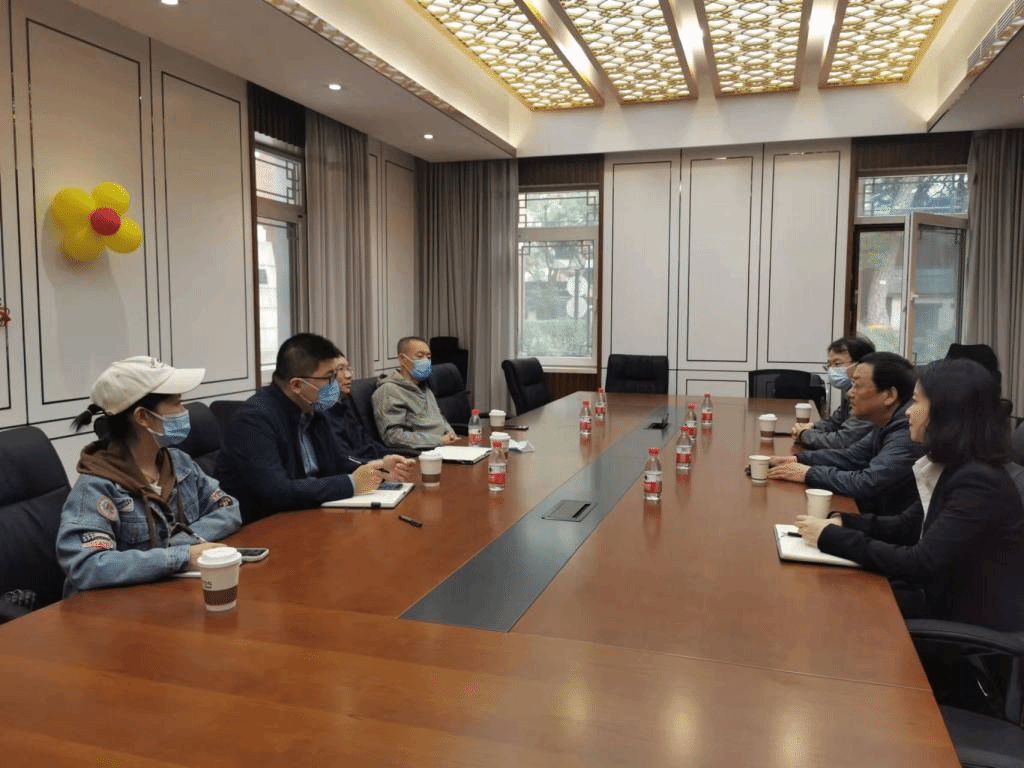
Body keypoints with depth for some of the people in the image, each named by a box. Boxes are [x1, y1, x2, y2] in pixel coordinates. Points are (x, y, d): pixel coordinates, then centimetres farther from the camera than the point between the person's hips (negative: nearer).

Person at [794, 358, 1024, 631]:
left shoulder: (979, 484, -25)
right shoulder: (952, 469, 4)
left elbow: (920, 565, -27)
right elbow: (905, 527, 10)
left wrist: (831, 538, -22)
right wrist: (842, 523, -8)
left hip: (979, 625, -7)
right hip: (947, 596, 7)